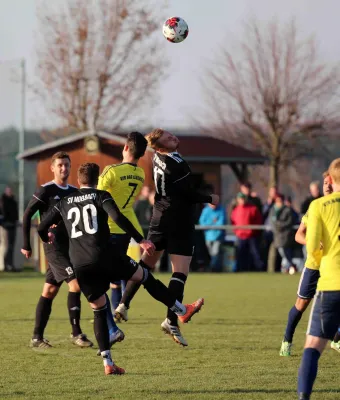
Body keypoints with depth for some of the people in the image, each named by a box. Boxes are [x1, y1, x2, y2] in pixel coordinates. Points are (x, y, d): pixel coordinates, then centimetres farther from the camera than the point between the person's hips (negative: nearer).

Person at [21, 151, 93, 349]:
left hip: (70, 247, 6)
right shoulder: (46, 191, -7)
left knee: (50, 291, 9)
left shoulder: (74, 192, 12)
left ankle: (37, 337, 13)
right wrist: (26, 245, -8)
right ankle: (76, 333, -12)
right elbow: (27, 215, -7)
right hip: (54, 247, -6)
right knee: (75, 283, -17)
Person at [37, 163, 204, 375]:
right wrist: (141, 240, -10)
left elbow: (42, 227, 17)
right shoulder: (101, 196, 5)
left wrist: (47, 238, 41)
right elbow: (118, 217, -13)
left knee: (99, 310, 12)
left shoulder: (64, 203, 16)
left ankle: (108, 363, 5)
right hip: (104, 256, -4)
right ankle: (182, 311, 25)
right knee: (145, 276, 17)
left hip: (79, 264, 4)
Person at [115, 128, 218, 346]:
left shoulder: (157, 157, 2)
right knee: (180, 271, -7)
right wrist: (210, 199, -3)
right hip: (180, 220, -8)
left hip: (160, 218, 8)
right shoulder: (177, 164, -21)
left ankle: (124, 304, 22)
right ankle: (171, 320, -16)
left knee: (147, 262, 21)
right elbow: (189, 194, -14)